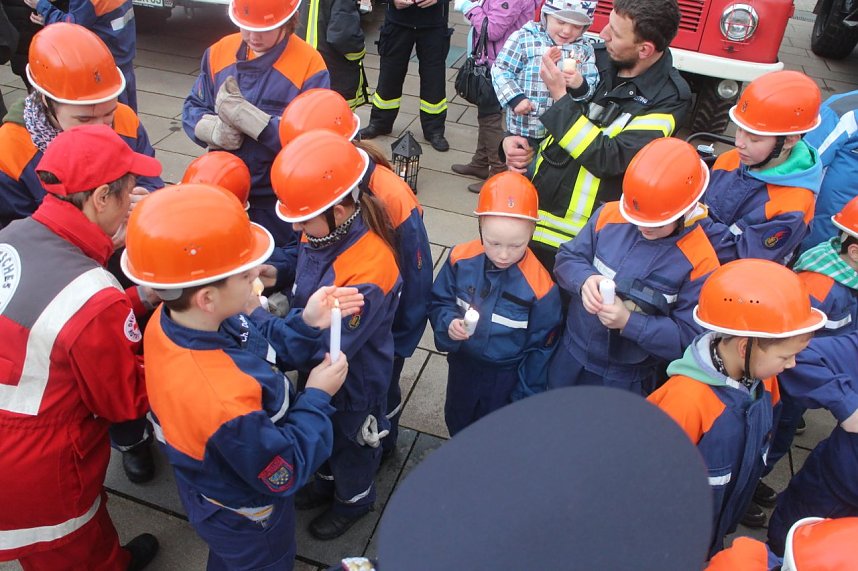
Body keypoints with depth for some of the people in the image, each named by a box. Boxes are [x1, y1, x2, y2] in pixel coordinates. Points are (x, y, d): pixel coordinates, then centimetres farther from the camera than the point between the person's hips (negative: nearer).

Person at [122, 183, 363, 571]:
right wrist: (318, 397, -22)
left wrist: (306, 324, -17)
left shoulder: (168, 322, -22)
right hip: (245, 520, -6)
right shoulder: (224, 402, -48)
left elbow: (260, 355, -6)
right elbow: (284, 474, -29)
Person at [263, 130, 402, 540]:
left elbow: (326, 346, -35)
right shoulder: (323, 231, -18)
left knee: (349, 443, 24)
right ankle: (327, 480, 63)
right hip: (316, 368, 7)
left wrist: (256, 319, -34)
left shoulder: (368, 271, -41)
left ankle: (353, 500, 55)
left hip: (354, 380, -7)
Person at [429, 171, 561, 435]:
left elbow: (541, 345, -13)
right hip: (463, 363, 3)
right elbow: (439, 302, -4)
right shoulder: (461, 259, -21)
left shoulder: (539, 285, -28)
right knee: (456, 423, 30)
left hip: (506, 376, -3)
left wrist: (526, 394, -6)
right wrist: (448, 323, -27)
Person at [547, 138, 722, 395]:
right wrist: (585, 279, -26)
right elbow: (567, 259, -3)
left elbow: (688, 336, -19)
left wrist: (629, 322, -30)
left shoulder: (700, 261, -22)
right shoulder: (609, 215, -13)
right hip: (571, 355, 4)